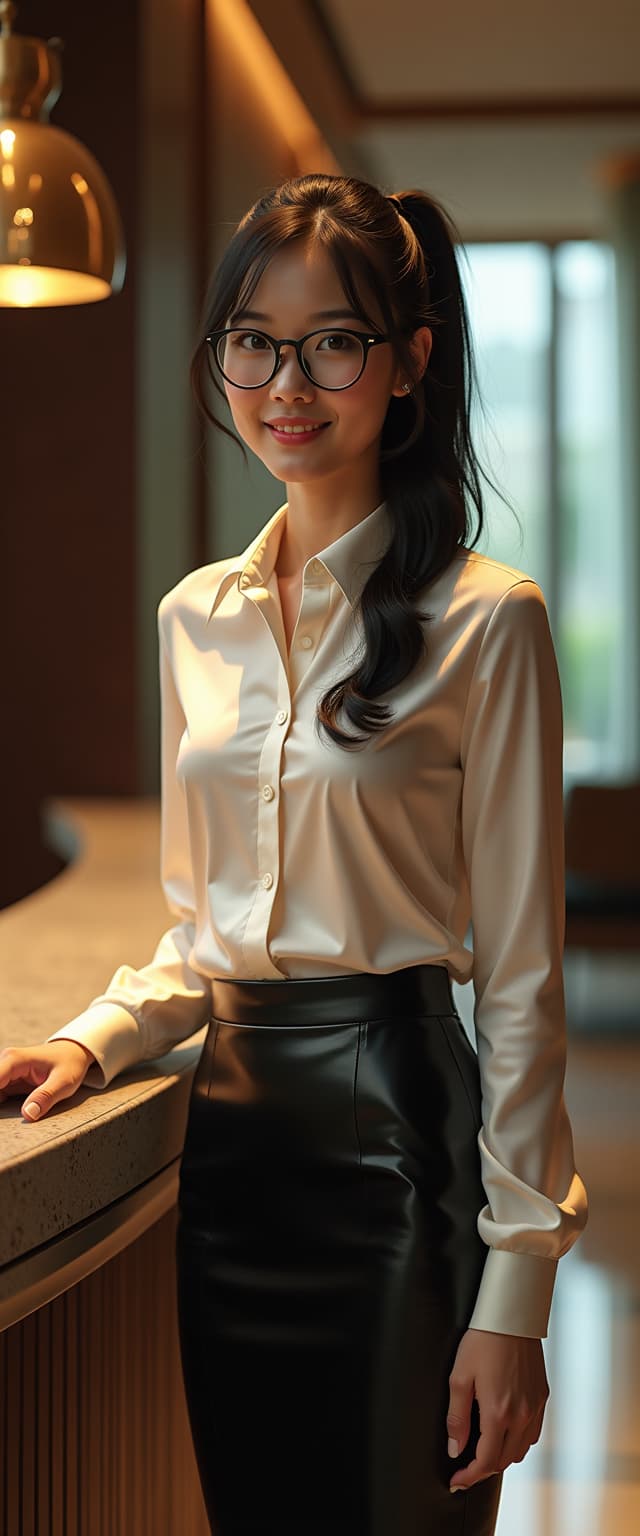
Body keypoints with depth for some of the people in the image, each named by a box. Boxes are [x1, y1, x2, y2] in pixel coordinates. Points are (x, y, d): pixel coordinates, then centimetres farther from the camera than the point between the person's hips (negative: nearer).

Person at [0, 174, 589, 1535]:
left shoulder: (483, 620, -9)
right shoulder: (197, 618, 9)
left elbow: (520, 976, -9)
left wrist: (514, 1293, -11)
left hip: (396, 1135, -5)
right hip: (227, 1141, 6)